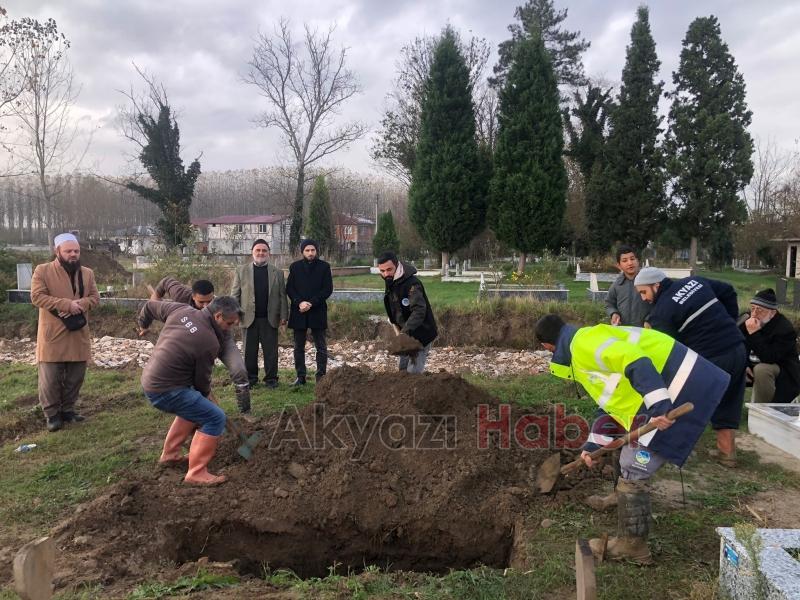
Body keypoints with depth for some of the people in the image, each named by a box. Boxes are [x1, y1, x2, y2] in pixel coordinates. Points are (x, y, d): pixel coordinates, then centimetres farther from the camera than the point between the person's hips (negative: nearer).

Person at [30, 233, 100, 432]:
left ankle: (68, 409, 25)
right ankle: (51, 414, 15)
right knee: (50, 377, 1)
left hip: (78, 334, 4)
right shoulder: (43, 270, -5)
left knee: (75, 376, 11)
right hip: (53, 334, -4)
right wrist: (67, 304, -22)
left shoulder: (87, 273, 8)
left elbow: (95, 297, 5)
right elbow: (37, 297, -14)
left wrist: (80, 304, -17)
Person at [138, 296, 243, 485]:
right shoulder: (210, 342, -20)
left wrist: (143, 324, 36)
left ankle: (169, 454, 35)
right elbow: (202, 379, -6)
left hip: (150, 380, 9)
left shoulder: (182, 310, -1)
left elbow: (150, 306, 15)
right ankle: (197, 473, -5)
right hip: (165, 390, -9)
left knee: (194, 406, 29)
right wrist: (206, 394, 16)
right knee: (215, 418, -9)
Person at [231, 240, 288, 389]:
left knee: (271, 351, 4)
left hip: (270, 319, 0)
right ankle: (250, 378, 19)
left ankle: (271, 378, 15)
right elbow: (235, 294, 5)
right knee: (250, 351, 7)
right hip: (249, 318, 0)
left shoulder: (277, 273, 9)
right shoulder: (241, 271, 7)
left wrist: (283, 316, -1)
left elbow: (282, 296, 6)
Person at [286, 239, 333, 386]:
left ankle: (321, 376, 8)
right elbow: (289, 289, 5)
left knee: (321, 346, 2)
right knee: (299, 347, 6)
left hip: (318, 311, -2)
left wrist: (311, 303, -12)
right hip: (299, 311, 2)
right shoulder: (295, 267, 7)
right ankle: (300, 376, 14)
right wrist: (299, 302, -12)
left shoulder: (324, 267, 2)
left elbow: (328, 289, -3)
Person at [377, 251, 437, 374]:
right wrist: (394, 321, 5)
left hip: (421, 334, -9)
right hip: (407, 333, 9)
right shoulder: (390, 281, 3)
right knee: (403, 369, 15)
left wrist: (405, 331, -44)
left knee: (413, 372, -13)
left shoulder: (412, 283, -26)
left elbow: (419, 311, -36)